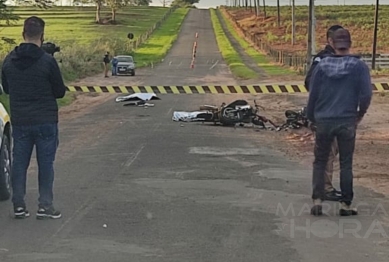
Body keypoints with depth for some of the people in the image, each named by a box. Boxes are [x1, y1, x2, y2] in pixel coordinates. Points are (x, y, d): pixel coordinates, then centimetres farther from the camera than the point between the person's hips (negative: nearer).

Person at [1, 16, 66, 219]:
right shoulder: (47, 61, -14)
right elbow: (60, 92, -6)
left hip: (19, 121, 4)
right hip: (45, 120, -4)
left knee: (19, 162, 10)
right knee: (45, 163, 4)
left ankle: (18, 205, 13)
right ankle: (45, 206, 6)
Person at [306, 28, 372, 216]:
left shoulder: (321, 65, 1)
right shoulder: (359, 66, -4)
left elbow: (312, 95, 4)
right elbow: (366, 94, -7)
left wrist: (312, 117, 16)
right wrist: (360, 114, 10)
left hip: (323, 121, 1)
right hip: (347, 122, -1)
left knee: (320, 162, 11)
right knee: (346, 164, 8)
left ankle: (317, 201, 1)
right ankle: (346, 204, 11)